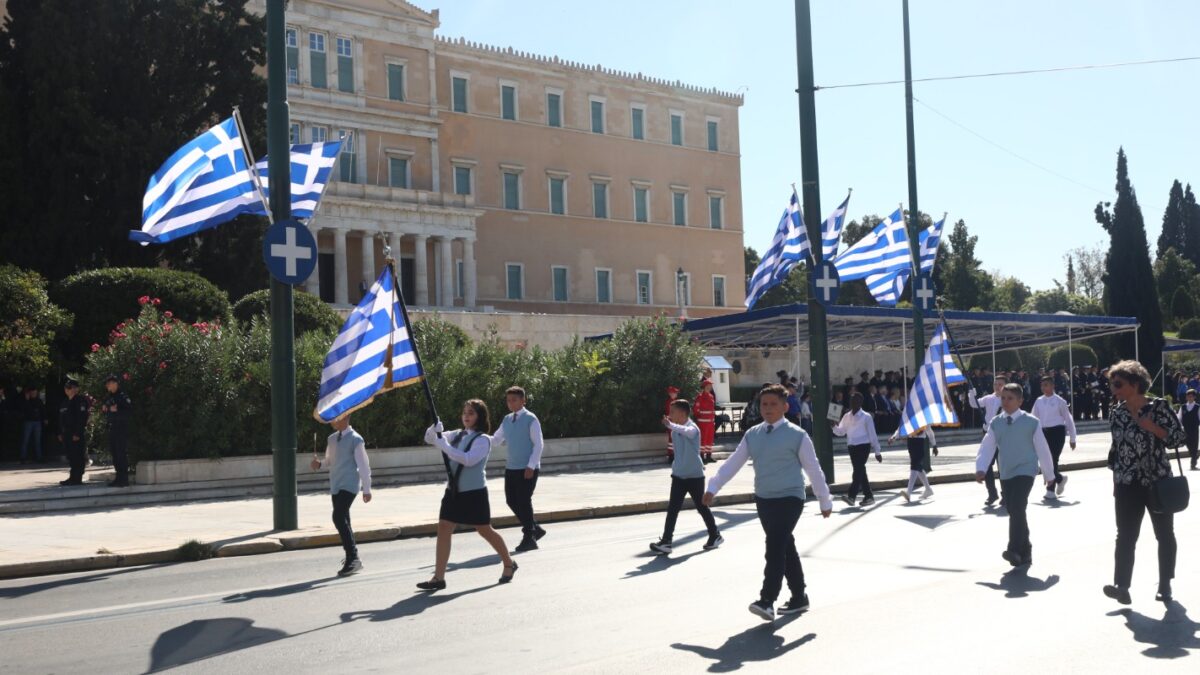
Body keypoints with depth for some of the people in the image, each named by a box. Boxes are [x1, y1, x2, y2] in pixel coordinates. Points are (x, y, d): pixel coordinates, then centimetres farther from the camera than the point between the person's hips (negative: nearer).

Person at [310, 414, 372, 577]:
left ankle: (352, 558, -15)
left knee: (339, 518, -20)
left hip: (349, 485, -8)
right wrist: (319, 463, 0)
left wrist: (366, 489, -8)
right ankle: (352, 558, 23)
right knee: (342, 521, 12)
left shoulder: (355, 440, -8)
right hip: (335, 485, 8)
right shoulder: (331, 439, 13)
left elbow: (363, 465, -8)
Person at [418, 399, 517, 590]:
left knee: (485, 530, 7)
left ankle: (509, 564, 29)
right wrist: (434, 430, -16)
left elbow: (469, 459, -26)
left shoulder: (482, 439, -11)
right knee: (443, 529, -3)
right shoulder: (457, 435, 8)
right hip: (454, 491, 6)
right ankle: (438, 577, 0)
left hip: (474, 492, -6)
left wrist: (444, 446, -29)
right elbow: (429, 439, 7)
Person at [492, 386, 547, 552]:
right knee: (512, 501, 8)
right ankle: (535, 529, 26)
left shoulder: (531, 419, -9)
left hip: (528, 469, -7)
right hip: (511, 468, 7)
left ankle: (529, 538, 7)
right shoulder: (507, 420, 11)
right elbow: (496, 440, 19)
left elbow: (538, 444, -12)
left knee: (524, 501, -6)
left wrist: (531, 466, -18)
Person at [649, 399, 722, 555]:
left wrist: (670, 425, -62)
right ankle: (666, 542, -4)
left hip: (695, 475, -6)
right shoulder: (675, 431, 5)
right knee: (672, 508, -2)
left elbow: (685, 431, -44)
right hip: (678, 475, 6)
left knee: (701, 507, 8)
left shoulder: (692, 428, -18)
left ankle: (715, 536, 27)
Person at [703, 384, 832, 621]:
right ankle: (799, 597, 28)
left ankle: (767, 601, -20)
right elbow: (733, 463, 6)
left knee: (775, 547, -18)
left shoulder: (796, 435, -7)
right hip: (763, 499, 6)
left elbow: (813, 469, -1)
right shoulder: (752, 435, 7)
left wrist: (825, 501, 4)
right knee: (785, 548, 15)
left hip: (789, 499, -5)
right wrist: (713, 488, -3)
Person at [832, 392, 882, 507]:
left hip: (863, 446, -6)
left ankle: (851, 495, -22)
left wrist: (877, 452, -3)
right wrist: (833, 426, -12)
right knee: (860, 471, 9)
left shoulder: (866, 417, -5)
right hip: (851, 446, 6)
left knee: (858, 470, -15)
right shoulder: (847, 416, 10)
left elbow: (872, 434, -3)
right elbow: (841, 432, 10)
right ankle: (868, 496, 17)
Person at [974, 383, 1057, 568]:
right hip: (1006, 474, 5)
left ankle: (1015, 551, -22)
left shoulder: (1031, 422, -5)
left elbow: (1042, 449, 2)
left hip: (1025, 471, -5)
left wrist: (1049, 474, 8)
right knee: (1013, 511, 11)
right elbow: (987, 448, -1)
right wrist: (980, 468, -16)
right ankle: (1025, 553, 25)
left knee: (1017, 508, -22)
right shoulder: (996, 423, 4)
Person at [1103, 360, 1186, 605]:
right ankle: (1122, 586, -13)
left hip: (1158, 482, -3)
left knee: (1165, 534, 12)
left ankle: (1165, 585, 25)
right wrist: (1115, 480, 11)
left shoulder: (1159, 406, -8)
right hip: (1128, 485, 3)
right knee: (1125, 536, -7)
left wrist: (1152, 427, -22)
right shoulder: (1117, 411, 4)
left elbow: (1179, 437, -9)